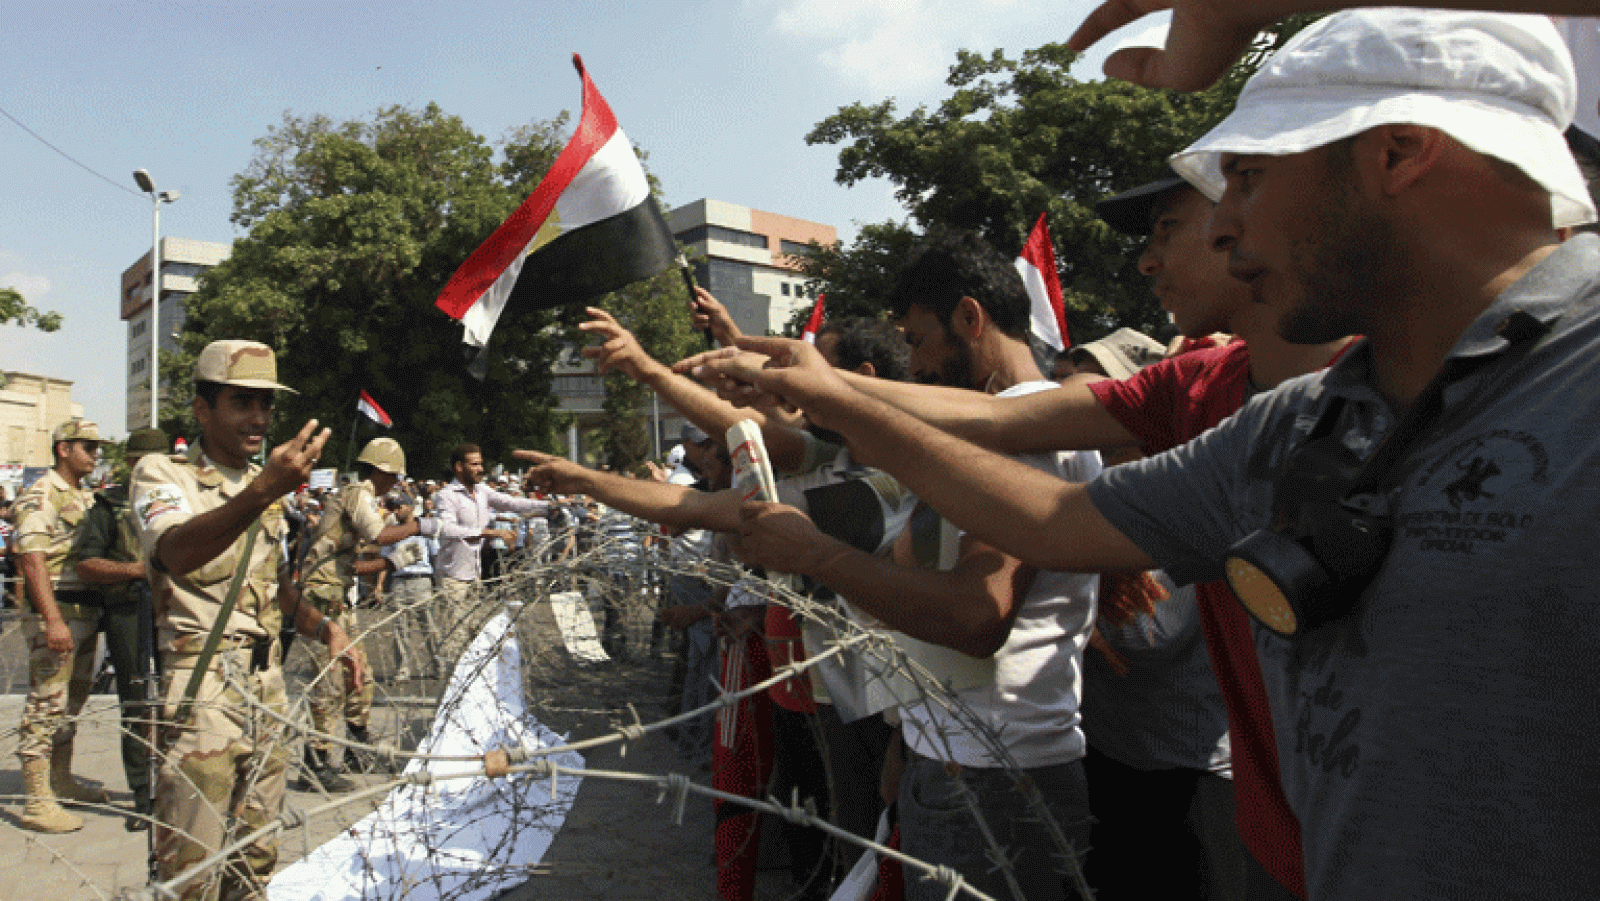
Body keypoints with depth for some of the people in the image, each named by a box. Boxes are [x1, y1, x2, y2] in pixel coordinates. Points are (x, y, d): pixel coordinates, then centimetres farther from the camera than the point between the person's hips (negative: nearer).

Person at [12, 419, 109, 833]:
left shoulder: (85, 498, 17)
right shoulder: (40, 496, -10)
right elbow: (33, 561, -19)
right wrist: (53, 619, -26)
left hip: (86, 611, 9)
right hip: (54, 612, -9)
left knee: (72, 700, 16)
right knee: (47, 703, -7)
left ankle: (61, 780, 29)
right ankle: (37, 802, -4)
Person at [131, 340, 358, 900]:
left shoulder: (265, 484, 13)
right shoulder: (161, 474, -8)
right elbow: (176, 553, -30)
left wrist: (326, 629, 4)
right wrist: (260, 493, -47)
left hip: (267, 685, 7)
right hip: (200, 690, -7)